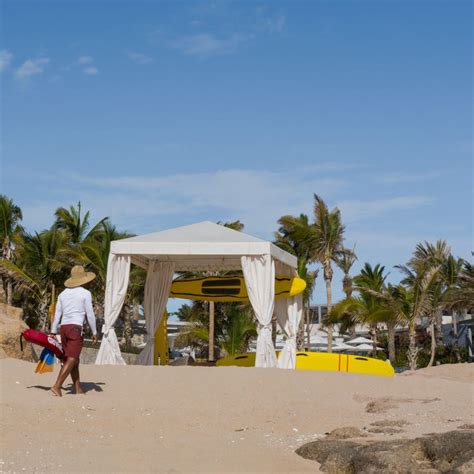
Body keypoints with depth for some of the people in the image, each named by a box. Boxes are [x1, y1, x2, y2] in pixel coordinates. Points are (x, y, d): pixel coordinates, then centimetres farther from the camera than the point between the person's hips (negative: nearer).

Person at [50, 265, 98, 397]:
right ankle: (57, 386, -18)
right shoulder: (85, 293, -2)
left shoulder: (63, 294, 13)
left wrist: (53, 332, 15)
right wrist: (94, 332, 5)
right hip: (76, 327, -6)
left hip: (64, 327, 6)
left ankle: (78, 388, 16)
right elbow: (90, 314, -3)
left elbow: (57, 314, 12)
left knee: (74, 359, 13)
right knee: (71, 360, -7)